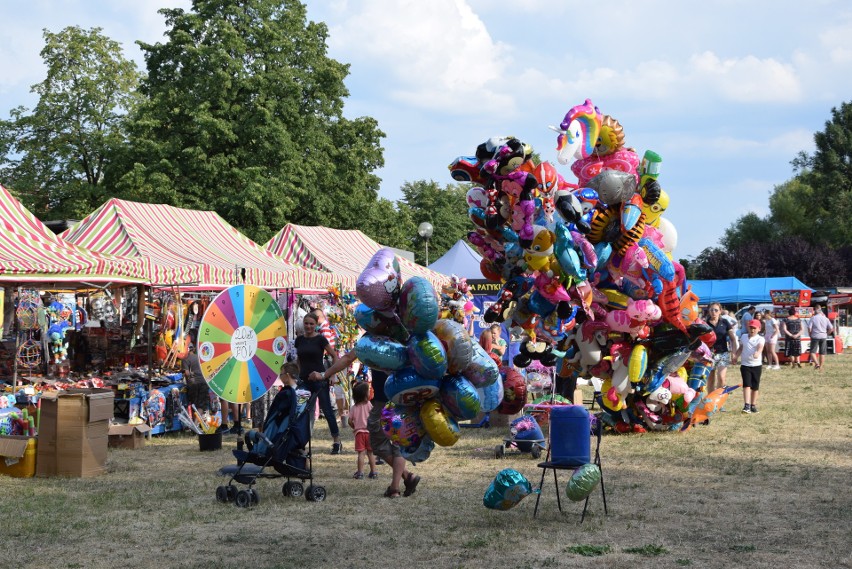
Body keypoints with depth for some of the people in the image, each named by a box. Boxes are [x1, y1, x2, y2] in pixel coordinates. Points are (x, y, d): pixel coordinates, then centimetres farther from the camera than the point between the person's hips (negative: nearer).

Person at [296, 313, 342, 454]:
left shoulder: (320, 339, -6)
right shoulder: (299, 340, 7)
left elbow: (335, 356, -3)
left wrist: (330, 373, -5)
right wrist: (299, 373, 12)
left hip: (319, 379, -5)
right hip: (304, 380, 5)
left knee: (327, 410, -2)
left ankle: (337, 442, 4)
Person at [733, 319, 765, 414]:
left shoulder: (760, 339, -5)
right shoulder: (743, 337, 9)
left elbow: (760, 348, -24)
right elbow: (740, 348, 21)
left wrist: (757, 353, -45)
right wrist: (735, 356, 9)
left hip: (756, 365, -1)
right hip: (745, 365, 1)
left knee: (755, 386, 7)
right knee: (747, 385, -11)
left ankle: (753, 405, 19)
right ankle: (747, 405, -19)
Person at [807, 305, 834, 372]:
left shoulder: (813, 318, -5)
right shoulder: (825, 318, 4)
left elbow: (809, 328, -10)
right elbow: (831, 328, 1)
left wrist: (810, 335, 6)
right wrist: (826, 334, 14)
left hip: (815, 337, -3)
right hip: (823, 337, 3)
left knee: (813, 352, 3)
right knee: (822, 353, 9)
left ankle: (817, 363, -19)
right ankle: (821, 367, 10)